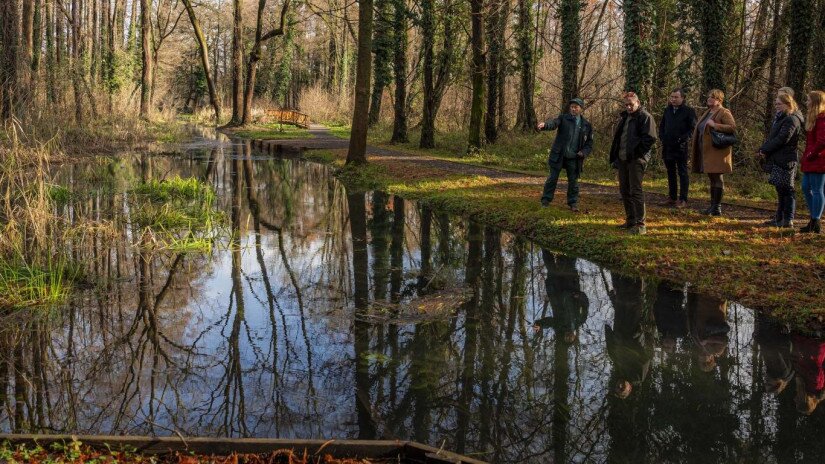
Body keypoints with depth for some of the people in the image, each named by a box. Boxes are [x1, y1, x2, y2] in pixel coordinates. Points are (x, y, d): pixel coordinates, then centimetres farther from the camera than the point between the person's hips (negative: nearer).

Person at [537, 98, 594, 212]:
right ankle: (545, 201, 13)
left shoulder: (586, 125, 4)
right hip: (558, 155, -1)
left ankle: (573, 203, 20)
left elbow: (589, 143, 11)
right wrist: (544, 125, -45)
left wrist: (584, 152, -9)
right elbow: (554, 123, -22)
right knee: (552, 178, 4)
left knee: (573, 181, 8)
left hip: (574, 159, 1)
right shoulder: (563, 118, -1)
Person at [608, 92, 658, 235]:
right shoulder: (624, 117, 19)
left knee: (635, 190, -11)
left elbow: (650, 138, -15)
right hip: (622, 159, 8)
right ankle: (630, 221, 22)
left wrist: (637, 153, -17)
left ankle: (640, 224, -8)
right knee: (625, 190, 11)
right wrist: (614, 157, 15)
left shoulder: (645, 117, -6)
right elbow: (617, 138, 23)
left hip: (636, 160, -8)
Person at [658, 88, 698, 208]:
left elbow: (693, 128, -8)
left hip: (681, 147, -6)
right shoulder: (667, 110, 12)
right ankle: (671, 198, 20)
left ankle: (683, 200, 0)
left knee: (682, 173, -2)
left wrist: (683, 140, -17)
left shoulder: (689, 111, -5)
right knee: (671, 173, 12)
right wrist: (662, 138, 6)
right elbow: (661, 125, 21)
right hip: (667, 147, 6)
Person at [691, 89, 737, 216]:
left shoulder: (724, 113, -8)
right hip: (706, 152, 9)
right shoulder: (707, 112, 19)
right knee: (712, 179, 13)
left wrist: (715, 125, -23)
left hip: (717, 152, -9)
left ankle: (717, 207, -3)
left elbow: (733, 127, -20)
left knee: (717, 178, -5)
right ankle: (713, 205, 18)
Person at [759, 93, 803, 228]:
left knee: (786, 189, -7)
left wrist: (764, 149, -13)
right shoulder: (780, 118, 18)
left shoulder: (791, 120, -14)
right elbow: (772, 137, 19)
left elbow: (782, 139, -21)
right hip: (777, 159, 10)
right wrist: (764, 148, 1)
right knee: (781, 189, 14)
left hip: (786, 160, -10)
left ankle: (788, 220, -4)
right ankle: (780, 218, 21)